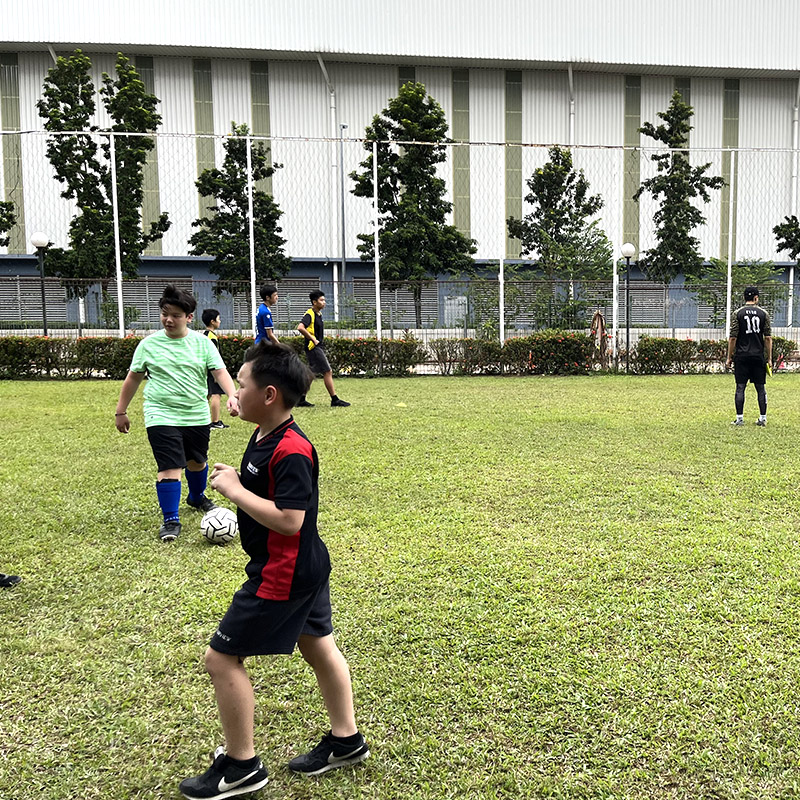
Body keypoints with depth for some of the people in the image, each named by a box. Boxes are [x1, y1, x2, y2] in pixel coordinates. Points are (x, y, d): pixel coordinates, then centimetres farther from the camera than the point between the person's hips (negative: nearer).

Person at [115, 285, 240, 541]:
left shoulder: (202, 343, -1)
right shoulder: (149, 344, -1)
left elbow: (220, 372, -7)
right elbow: (133, 378, 8)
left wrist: (232, 395, -26)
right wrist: (121, 411, 10)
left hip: (197, 416, 3)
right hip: (162, 416, -2)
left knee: (197, 461, 20)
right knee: (170, 467, -11)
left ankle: (197, 497, 47)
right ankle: (171, 520, 1)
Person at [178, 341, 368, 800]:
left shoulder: (290, 451, -26)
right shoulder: (265, 437, 5)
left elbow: (289, 519, -30)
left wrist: (235, 491, -23)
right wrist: (236, 480, 1)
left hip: (284, 575, -11)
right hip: (308, 567, 11)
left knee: (222, 657, 0)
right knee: (319, 647, 20)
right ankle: (346, 740, 37)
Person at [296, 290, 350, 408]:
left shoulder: (318, 314, 15)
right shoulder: (310, 314, -13)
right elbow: (300, 327, -28)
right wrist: (313, 339, -23)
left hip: (318, 348, 9)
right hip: (313, 348, -9)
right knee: (328, 372, -7)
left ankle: (301, 399, 15)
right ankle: (335, 400, -3)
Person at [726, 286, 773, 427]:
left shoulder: (737, 313, -2)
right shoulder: (763, 313, 3)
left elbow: (733, 337, -5)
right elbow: (768, 338, 1)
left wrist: (729, 358, 2)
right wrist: (769, 358, 6)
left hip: (742, 356, -1)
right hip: (759, 356, 1)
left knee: (740, 387, 1)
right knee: (761, 388, 7)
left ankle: (739, 418, 1)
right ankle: (763, 419, 10)